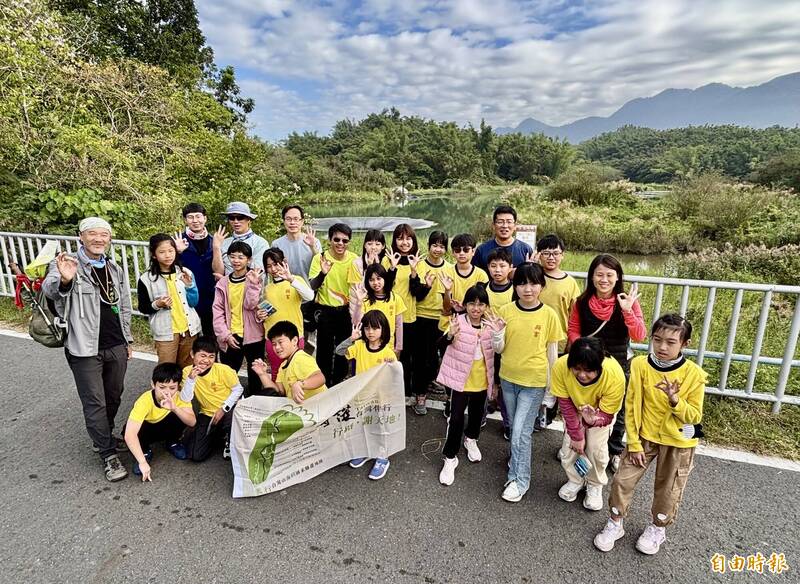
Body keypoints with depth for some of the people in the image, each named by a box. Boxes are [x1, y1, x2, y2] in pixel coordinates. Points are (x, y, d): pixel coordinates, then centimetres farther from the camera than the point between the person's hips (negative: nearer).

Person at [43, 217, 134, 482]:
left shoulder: (116, 270, 9)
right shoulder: (67, 264, -8)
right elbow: (50, 289, -29)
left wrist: (127, 340, 15)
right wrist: (63, 280, -52)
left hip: (116, 347, 5)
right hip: (85, 349, -5)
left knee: (113, 397, 16)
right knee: (95, 403, 2)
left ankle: (103, 438, 38)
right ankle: (109, 455, 12)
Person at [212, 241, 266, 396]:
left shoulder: (254, 279, -2)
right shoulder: (223, 283, 6)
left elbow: (250, 305, -13)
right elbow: (218, 311, 3)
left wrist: (253, 284, -24)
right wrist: (225, 334, -6)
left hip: (252, 335, -2)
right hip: (230, 337, 2)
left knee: (255, 373, 7)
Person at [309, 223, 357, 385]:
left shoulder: (354, 259, -4)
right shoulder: (320, 258, -10)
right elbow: (312, 286, -16)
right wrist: (323, 273, -33)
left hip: (346, 311, 3)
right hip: (326, 311, -3)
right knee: (324, 351, 4)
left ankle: (338, 384, 34)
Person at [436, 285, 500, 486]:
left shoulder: (490, 326, -3)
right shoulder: (458, 322, -15)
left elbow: (494, 354, 9)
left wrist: (495, 382, 12)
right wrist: (450, 335, -49)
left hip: (482, 381, 4)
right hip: (461, 379, -4)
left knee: (477, 413, 22)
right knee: (457, 417, -1)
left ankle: (471, 440, 50)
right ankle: (450, 458, 15)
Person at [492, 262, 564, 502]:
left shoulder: (549, 315, -10)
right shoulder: (505, 311, -6)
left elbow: (552, 352, -2)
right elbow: (499, 349, -2)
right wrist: (497, 334, -24)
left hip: (534, 381, -3)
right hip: (508, 377, 3)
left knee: (521, 432, -1)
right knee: (515, 428, 19)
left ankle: (520, 480, 18)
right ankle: (518, 462, 43)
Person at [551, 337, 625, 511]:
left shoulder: (615, 375, -40)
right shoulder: (561, 366, -38)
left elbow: (606, 415, -27)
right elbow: (566, 405, -22)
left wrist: (593, 420, -49)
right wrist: (577, 435, -16)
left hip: (601, 411, -1)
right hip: (575, 409, 1)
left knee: (596, 448, -8)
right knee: (569, 446, -5)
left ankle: (595, 486, 21)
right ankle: (575, 480, 25)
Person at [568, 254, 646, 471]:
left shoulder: (627, 301, -13)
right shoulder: (582, 302, -9)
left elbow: (639, 336, -19)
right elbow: (572, 331, 0)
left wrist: (627, 310, -32)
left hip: (618, 365, 0)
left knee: (618, 411, 18)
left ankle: (615, 451, 42)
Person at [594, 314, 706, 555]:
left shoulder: (694, 374, -18)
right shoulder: (640, 365, -16)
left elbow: (695, 416, -11)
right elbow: (632, 406, -9)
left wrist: (675, 400, -31)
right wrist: (634, 444, -8)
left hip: (678, 442, -1)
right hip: (644, 436, 1)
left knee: (668, 491, 17)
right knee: (622, 480, 4)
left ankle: (658, 528, 43)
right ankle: (615, 524, 27)